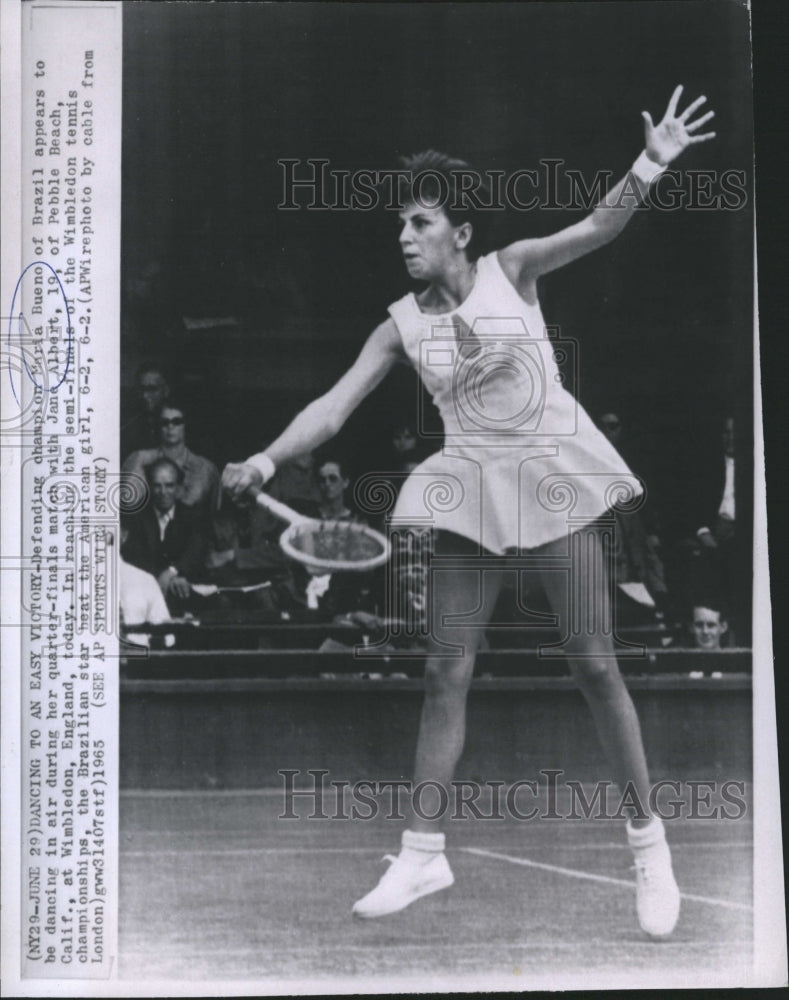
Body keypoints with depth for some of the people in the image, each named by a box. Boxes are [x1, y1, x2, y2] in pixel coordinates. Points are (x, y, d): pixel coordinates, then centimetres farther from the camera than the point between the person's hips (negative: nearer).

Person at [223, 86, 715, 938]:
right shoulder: (402, 324, 2)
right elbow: (335, 404, -3)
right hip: (471, 486, 3)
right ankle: (423, 853, 12)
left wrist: (647, 168, -35)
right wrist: (266, 461, -16)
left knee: (594, 663, -1)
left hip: (551, 470, -3)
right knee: (444, 671, 2)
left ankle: (648, 841, 11)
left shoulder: (511, 271, -4)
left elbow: (593, 230, -18)